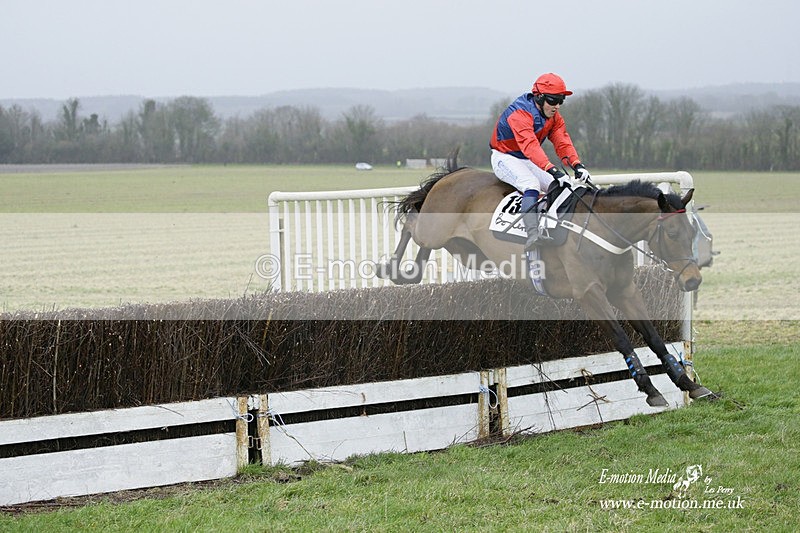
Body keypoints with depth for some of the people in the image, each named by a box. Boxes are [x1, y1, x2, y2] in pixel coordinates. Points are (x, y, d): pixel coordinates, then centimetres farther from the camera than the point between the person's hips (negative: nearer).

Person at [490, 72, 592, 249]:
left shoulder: (554, 117, 1)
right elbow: (529, 145, -41)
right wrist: (552, 170, -52)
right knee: (531, 183, -34)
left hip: (528, 162, 9)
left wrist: (577, 166, -29)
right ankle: (533, 234, -48)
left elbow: (563, 142, -10)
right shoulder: (520, 113, -27)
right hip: (505, 157, -9)